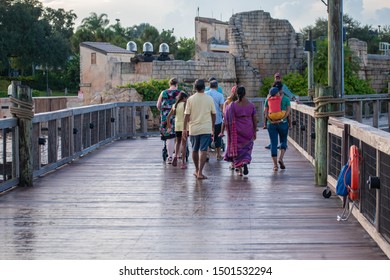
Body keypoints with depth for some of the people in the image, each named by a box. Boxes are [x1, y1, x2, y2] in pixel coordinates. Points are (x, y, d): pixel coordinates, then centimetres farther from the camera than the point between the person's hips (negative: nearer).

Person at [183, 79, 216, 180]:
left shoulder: (190, 99, -4)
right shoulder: (209, 99, -2)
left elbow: (187, 115, -5)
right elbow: (213, 114, 6)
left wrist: (185, 129, 2)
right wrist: (213, 126, 19)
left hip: (193, 129, 1)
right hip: (206, 129, -1)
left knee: (195, 150, 16)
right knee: (203, 150, -3)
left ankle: (197, 170, 28)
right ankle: (200, 172, -11)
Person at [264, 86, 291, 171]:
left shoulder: (268, 100, 5)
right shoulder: (286, 99, 2)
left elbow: (266, 112, -4)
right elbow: (288, 110, -9)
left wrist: (270, 121, -9)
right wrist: (281, 119, -13)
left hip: (271, 124, 1)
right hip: (283, 123, -1)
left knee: (273, 143, 5)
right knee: (283, 141, 17)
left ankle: (275, 165, 1)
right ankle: (281, 158, -5)